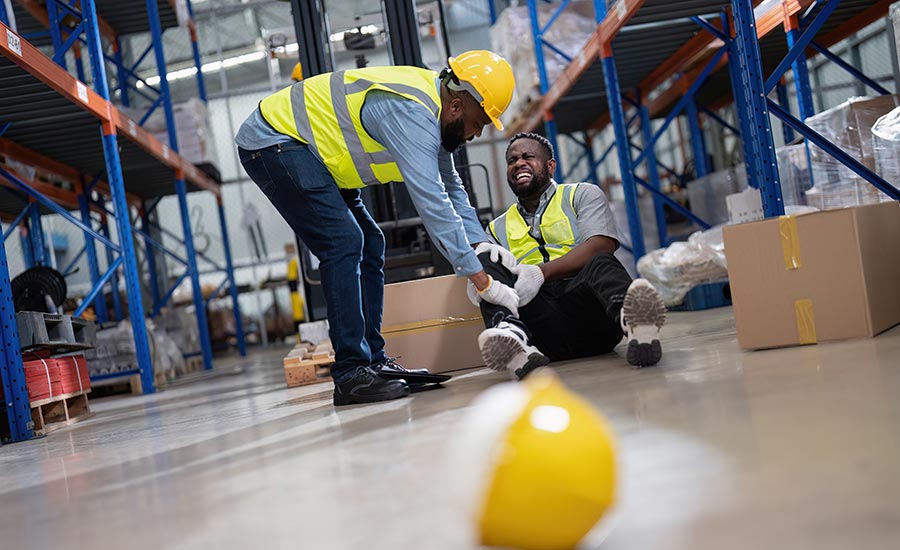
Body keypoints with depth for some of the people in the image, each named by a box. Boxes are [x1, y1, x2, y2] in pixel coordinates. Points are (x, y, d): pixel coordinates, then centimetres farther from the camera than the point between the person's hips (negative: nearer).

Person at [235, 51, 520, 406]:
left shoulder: (432, 103, 3)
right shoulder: (410, 113, -28)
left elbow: (451, 188, 12)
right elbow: (432, 204, -33)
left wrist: (482, 246, 0)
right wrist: (483, 283, -30)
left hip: (303, 145, 11)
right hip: (271, 140, -11)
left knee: (369, 245, 6)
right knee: (344, 242, -21)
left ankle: (373, 361, 9)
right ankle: (351, 374, -19)